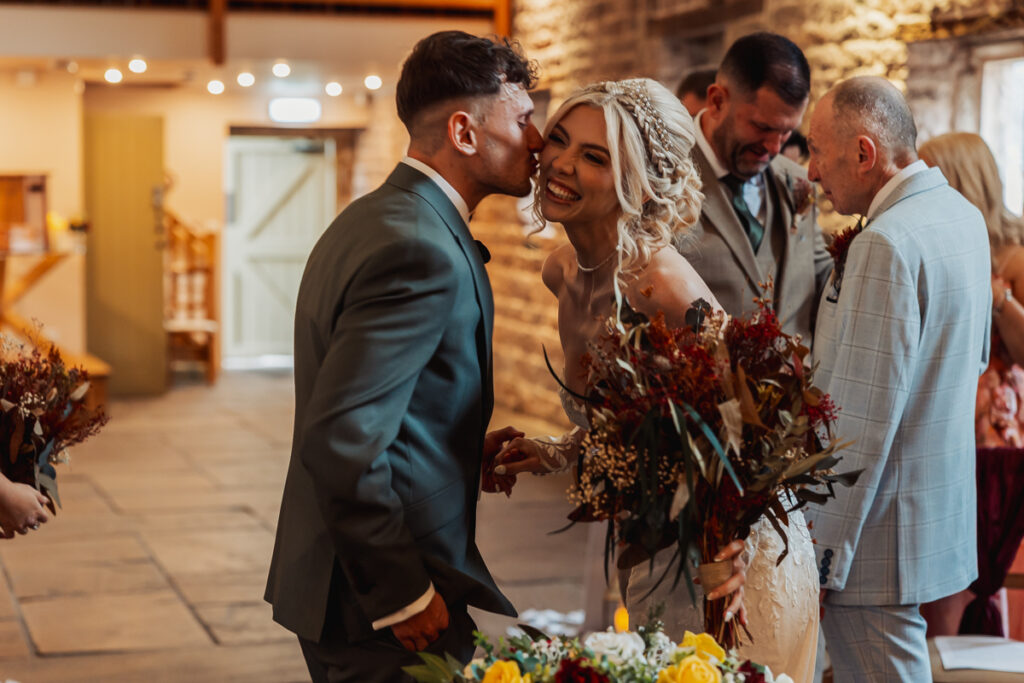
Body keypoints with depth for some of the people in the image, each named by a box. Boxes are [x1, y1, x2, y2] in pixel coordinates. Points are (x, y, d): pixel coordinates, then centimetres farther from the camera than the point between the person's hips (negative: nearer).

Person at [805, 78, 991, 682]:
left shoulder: (887, 243, -21)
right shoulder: (962, 214, 9)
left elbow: (864, 419, -23)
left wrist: (823, 555, -18)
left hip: (883, 537, -10)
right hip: (943, 512, 10)